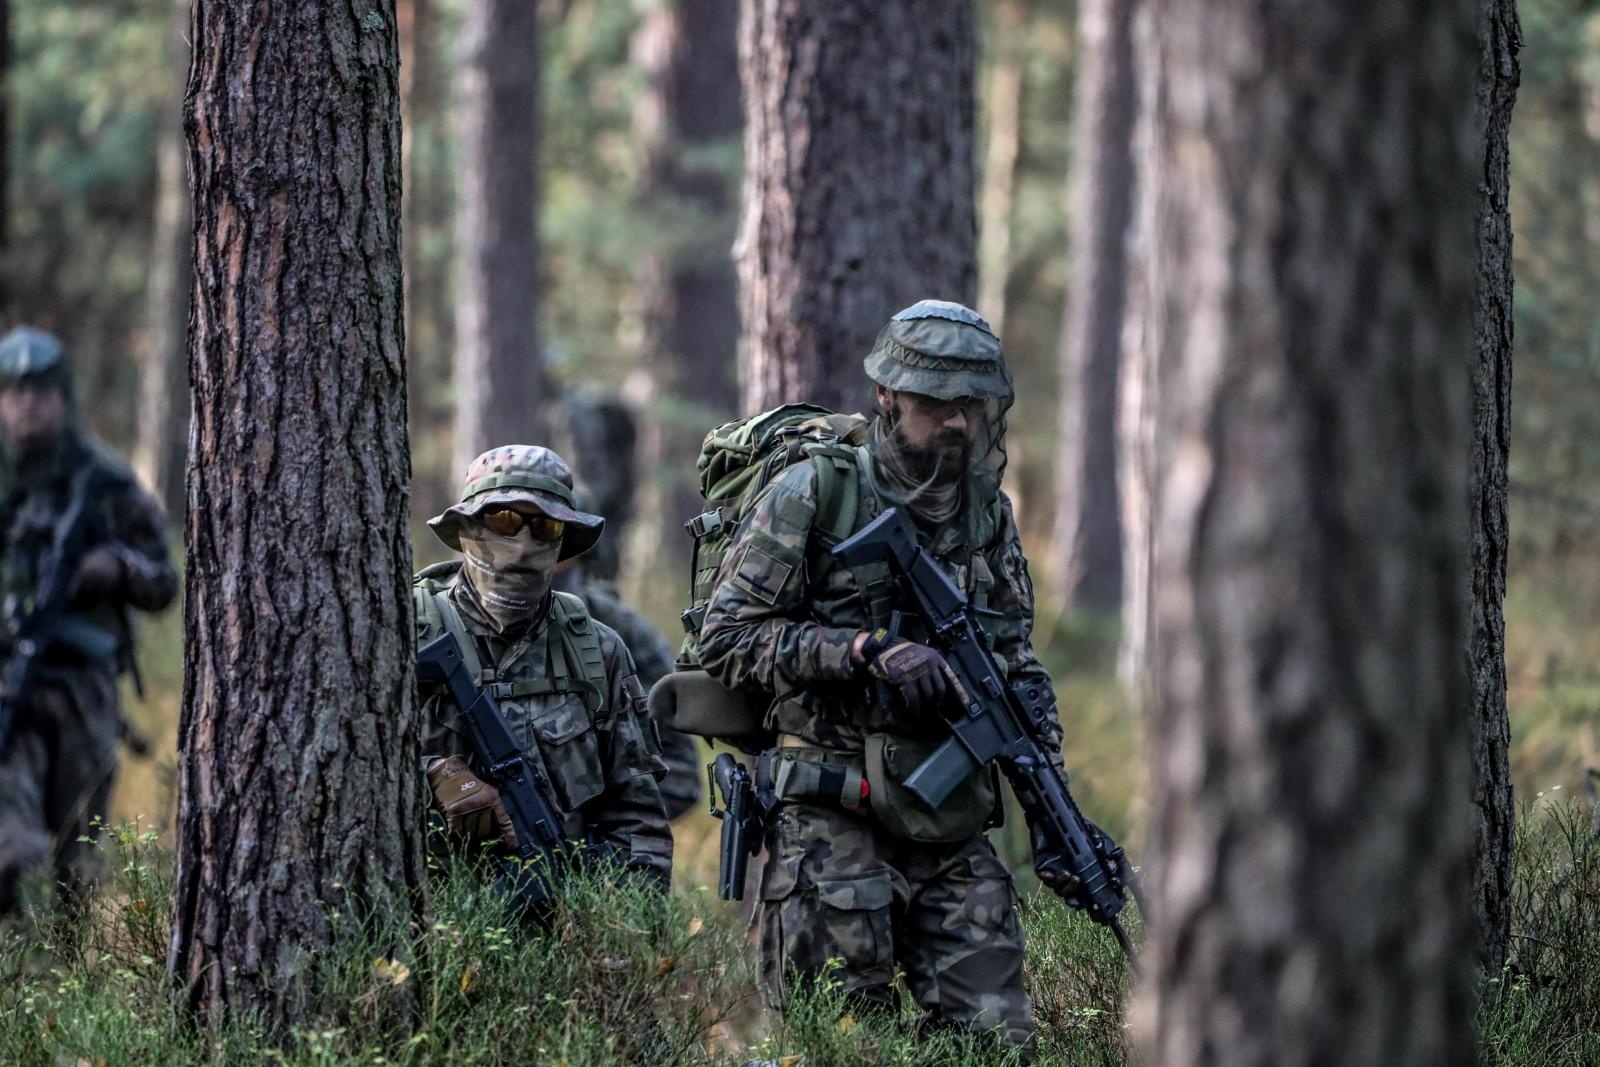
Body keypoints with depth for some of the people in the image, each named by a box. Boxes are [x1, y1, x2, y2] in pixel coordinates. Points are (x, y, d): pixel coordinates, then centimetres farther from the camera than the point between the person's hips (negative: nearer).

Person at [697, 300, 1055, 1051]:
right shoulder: (810, 499, -5)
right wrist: (867, 649, -17)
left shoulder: (988, 512, 13)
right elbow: (726, 641, -8)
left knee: (997, 1042, -1)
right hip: (832, 828, -5)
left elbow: (1017, 664, 19)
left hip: (956, 838, 5)